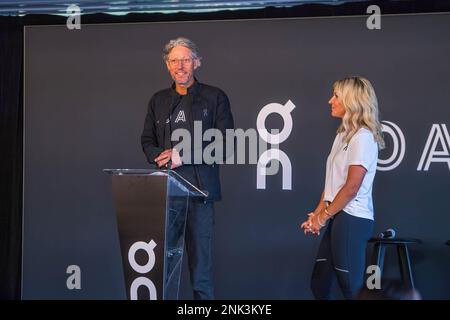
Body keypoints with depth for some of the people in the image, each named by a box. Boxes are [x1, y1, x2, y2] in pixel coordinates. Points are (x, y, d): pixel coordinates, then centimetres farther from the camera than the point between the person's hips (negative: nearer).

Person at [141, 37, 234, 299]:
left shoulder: (215, 98, 4)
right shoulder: (159, 100, 18)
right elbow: (147, 140, 20)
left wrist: (184, 156, -10)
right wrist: (159, 157, -4)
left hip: (198, 188, -3)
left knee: (200, 256, -3)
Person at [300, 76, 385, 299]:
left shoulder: (363, 137, -12)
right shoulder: (343, 134, 16)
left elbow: (352, 188, -16)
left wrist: (324, 216, -9)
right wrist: (317, 214, 7)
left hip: (352, 219, -9)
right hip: (338, 218, 9)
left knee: (351, 286, -4)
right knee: (319, 283, 11)